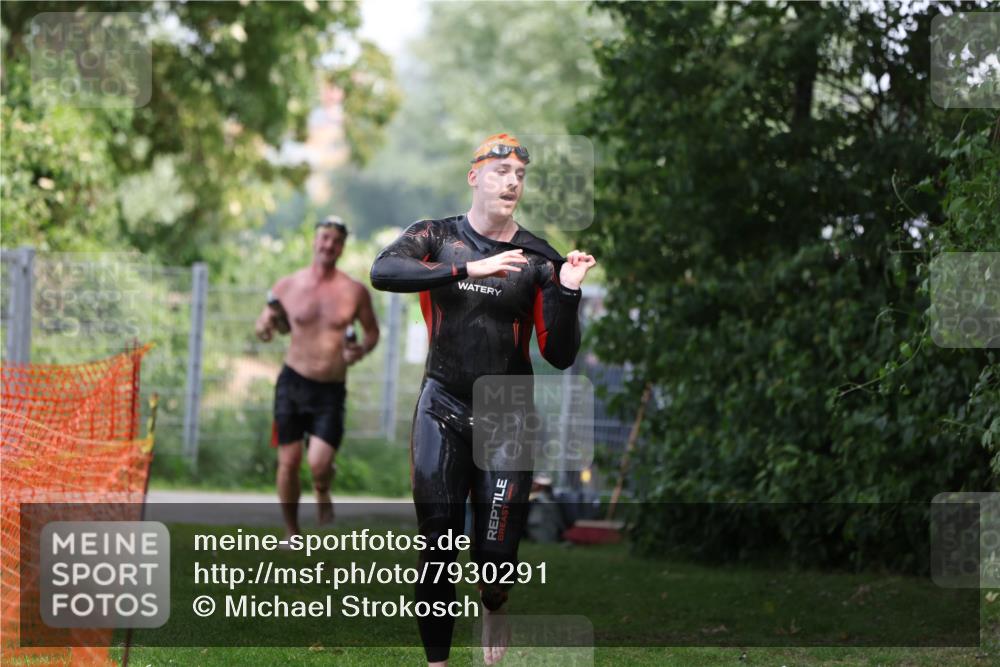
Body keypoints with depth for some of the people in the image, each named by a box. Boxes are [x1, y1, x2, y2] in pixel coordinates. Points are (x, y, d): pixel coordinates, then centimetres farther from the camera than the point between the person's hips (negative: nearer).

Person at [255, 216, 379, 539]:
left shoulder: (355, 292, -2)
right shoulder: (287, 286, 1)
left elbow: (372, 331, 10)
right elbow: (265, 325, 10)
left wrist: (362, 349, -12)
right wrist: (266, 327, -14)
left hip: (331, 390, -1)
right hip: (293, 382, 1)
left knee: (320, 465, -16)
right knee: (288, 463, -1)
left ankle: (322, 492, 20)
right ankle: (292, 533, 17)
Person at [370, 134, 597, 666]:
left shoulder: (538, 258, 1)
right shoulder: (437, 237, 1)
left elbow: (560, 357, -2)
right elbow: (383, 271, -23)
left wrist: (567, 293, -18)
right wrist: (469, 268, -30)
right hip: (443, 409, 0)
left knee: (497, 550, -3)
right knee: (437, 546, -1)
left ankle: (493, 608, 32)